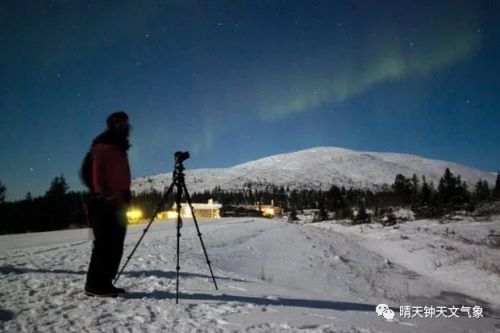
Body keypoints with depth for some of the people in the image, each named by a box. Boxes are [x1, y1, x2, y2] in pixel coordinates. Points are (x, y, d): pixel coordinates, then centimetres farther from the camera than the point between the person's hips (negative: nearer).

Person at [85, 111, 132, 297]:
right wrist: (104, 195, -21)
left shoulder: (119, 147, 24)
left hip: (118, 203, 9)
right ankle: (95, 285, -2)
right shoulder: (103, 145, -2)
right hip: (105, 204, -9)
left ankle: (105, 283, 13)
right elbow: (96, 172, -13)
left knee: (115, 245, 7)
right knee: (105, 244, -9)